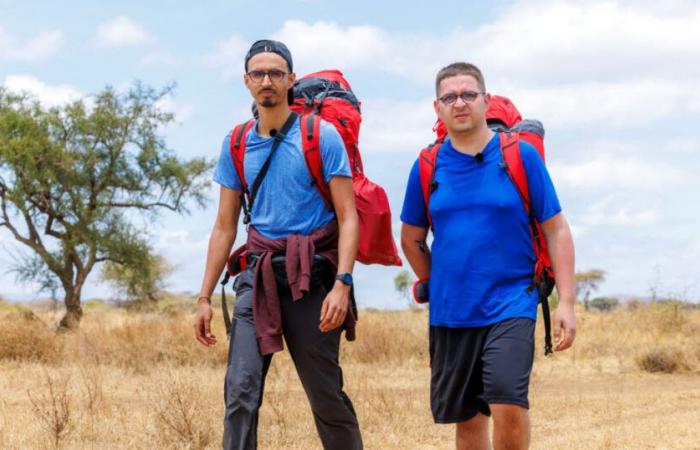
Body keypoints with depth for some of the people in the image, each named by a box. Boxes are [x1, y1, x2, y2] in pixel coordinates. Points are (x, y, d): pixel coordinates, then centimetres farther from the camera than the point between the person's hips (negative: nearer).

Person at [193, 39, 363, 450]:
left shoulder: (322, 137, -3)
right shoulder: (236, 146, 11)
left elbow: (348, 217, -6)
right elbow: (225, 227, 15)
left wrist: (342, 283, -19)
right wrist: (205, 297, 10)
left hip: (311, 276, -3)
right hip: (259, 276, 3)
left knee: (326, 394, 3)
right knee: (241, 392, -7)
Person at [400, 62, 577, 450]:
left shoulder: (520, 156, -3)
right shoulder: (428, 167, 3)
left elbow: (556, 230, -1)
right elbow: (412, 240, 17)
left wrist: (566, 302, -7)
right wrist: (440, 288, 13)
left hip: (511, 305, -3)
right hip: (450, 313, 3)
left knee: (508, 403, -22)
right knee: (467, 418, 11)